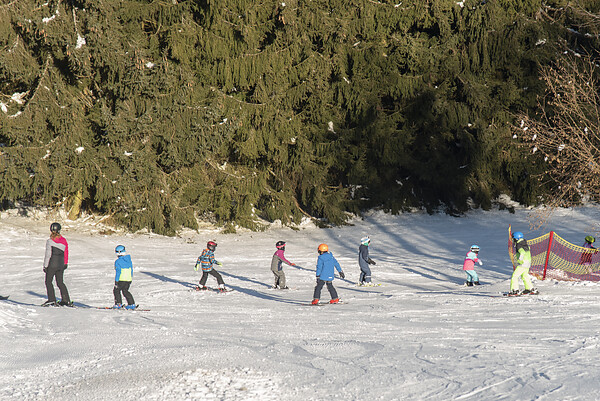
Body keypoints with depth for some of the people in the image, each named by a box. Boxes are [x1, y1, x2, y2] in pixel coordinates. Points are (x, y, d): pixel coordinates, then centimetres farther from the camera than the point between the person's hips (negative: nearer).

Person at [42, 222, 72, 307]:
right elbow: (66, 253, 11)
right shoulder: (64, 240, 5)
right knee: (60, 282, 13)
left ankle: (52, 299, -8)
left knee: (48, 281, 3)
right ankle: (66, 300, 8)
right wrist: (65, 263, 22)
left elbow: (48, 255, -10)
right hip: (61, 265, 5)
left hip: (52, 264, -5)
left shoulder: (50, 241, -10)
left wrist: (45, 266, -5)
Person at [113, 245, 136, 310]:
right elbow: (131, 270, 17)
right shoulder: (129, 260, 9)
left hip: (121, 279, -7)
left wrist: (116, 281, -11)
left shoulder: (118, 261, -13)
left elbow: (118, 272, -15)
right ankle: (132, 304, 12)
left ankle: (118, 304, 4)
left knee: (116, 290, 10)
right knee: (125, 291, 18)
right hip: (129, 279, 7)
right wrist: (131, 278, 26)